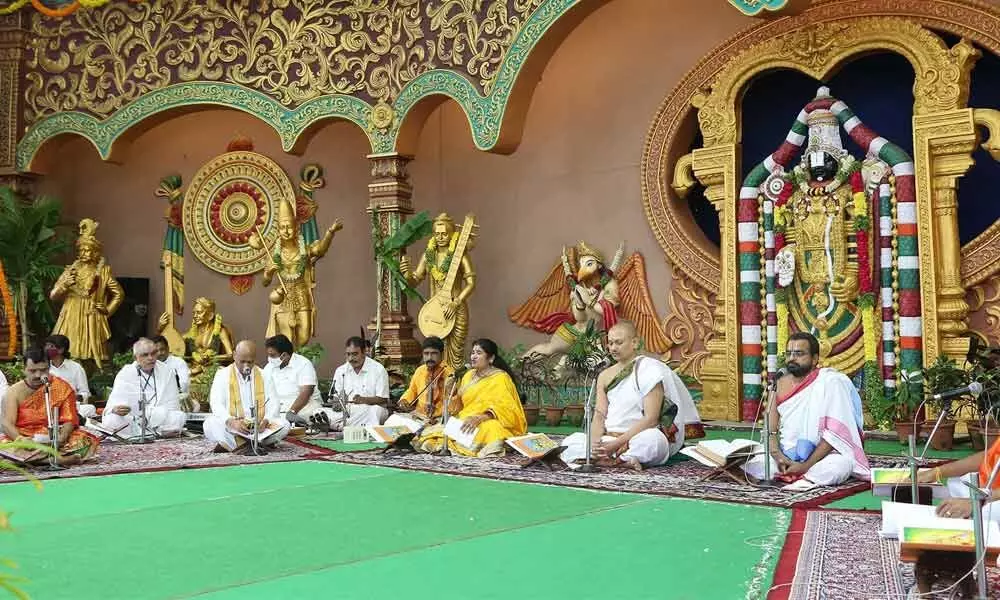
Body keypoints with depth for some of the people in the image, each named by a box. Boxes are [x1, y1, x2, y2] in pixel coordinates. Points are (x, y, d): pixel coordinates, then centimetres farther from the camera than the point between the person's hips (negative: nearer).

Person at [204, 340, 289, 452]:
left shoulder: (264, 375, 9)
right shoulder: (222, 375, 3)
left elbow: (272, 402, 2)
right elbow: (216, 404, -9)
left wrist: (266, 420, -21)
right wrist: (231, 422, -29)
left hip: (259, 426, 2)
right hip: (230, 426, -2)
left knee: (284, 425, -24)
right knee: (210, 424, -31)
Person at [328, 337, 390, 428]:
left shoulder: (378, 370, -1)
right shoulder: (340, 371, 13)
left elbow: (383, 400, -6)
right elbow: (335, 397, 11)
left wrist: (363, 400, -24)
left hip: (371, 409, -3)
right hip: (347, 410, 3)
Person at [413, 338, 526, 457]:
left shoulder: (501, 378, -4)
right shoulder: (469, 375, 16)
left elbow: (505, 408, -16)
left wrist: (479, 418, -30)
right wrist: (450, 392, 0)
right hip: (464, 422, 5)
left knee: (489, 430, -41)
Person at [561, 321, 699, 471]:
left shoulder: (649, 370, -5)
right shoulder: (605, 376, 14)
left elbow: (650, 419, -14)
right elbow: (599, 416, 6)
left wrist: (617, 444, -21)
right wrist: (595, 442, -17)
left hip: (640, 436, -6)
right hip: (608, 438, 6)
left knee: (651, 440, -39)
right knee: (570, 441, -16)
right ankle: (624, 460, -25)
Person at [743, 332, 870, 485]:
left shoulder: (831, 382, -10)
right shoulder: (781, 384, 6)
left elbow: (836, 432, -17)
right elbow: (771, 429, 3)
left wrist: (806, 466, -22)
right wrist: (777, 455, -18)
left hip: (823, 455, -4)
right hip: (785, 456, 4)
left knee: (836, 468, -37)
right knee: (750, 465, -21)